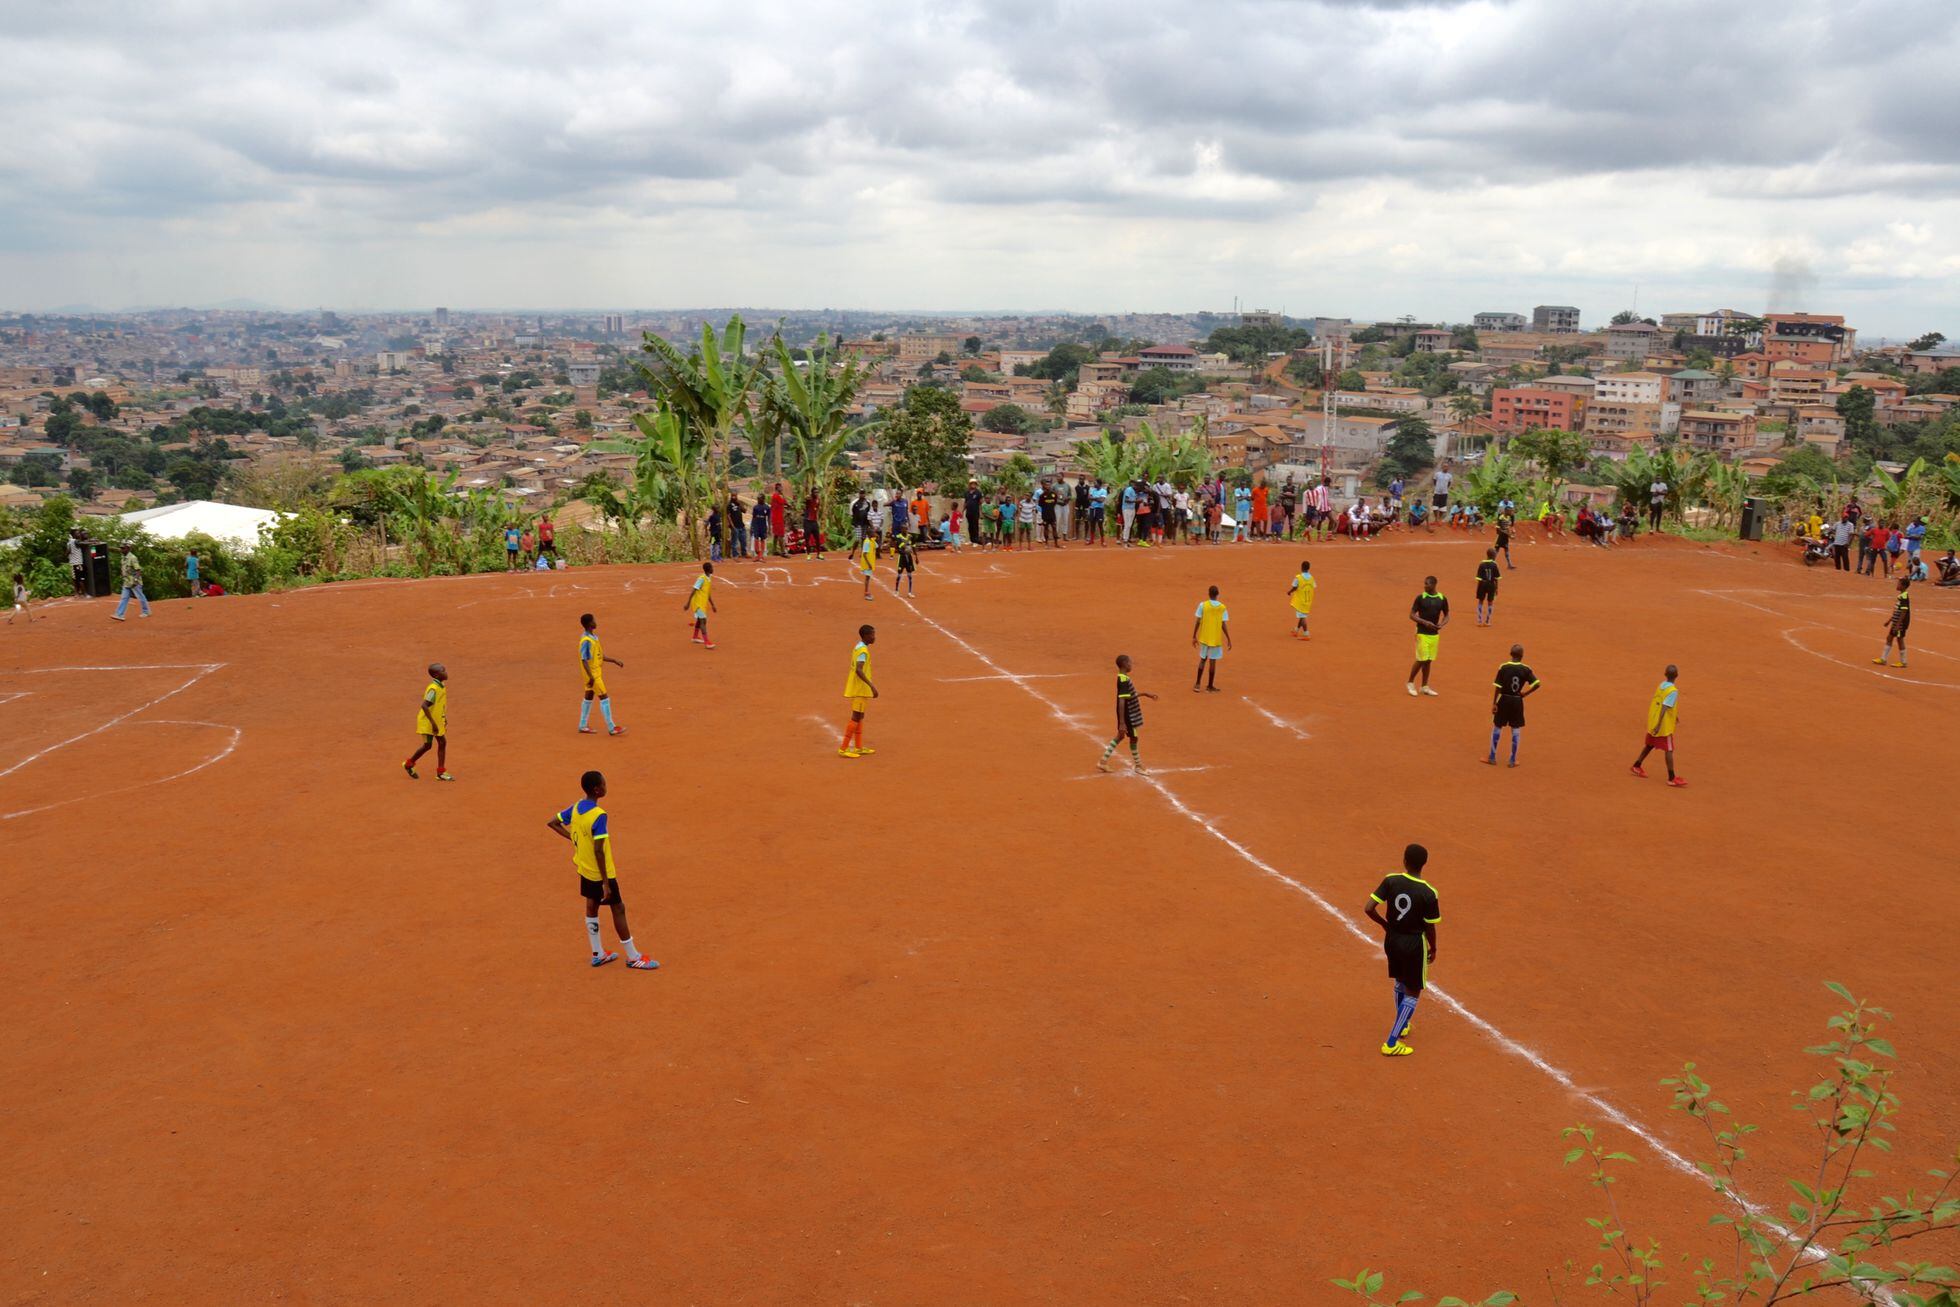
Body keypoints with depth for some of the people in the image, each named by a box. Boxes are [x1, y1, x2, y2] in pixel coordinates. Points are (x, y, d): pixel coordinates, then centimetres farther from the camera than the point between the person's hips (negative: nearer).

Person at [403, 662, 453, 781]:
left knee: (442, 743, 5)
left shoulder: (442, 686, 4)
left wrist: (444, 718, 20)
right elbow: (424, 705, -30)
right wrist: (433, 723, -29)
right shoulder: (433, 689, -24)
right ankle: (409, 764, 20)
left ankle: (441, 772, 9)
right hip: (427, 722, -9)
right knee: (427, 745, -2)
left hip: (437, 721, 9)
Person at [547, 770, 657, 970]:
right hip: (600, 872, -8)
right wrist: (605, 883, -24)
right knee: (618, 909, 3)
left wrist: (574, 838, 8)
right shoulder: (599, 815, -27)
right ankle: (633, 957, 12)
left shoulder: (576, 807, -2)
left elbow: (552, 823, 9)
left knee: (592, 907, 18)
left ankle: (598, 954, 29)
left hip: (584, 869, 8)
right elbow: (598, 851, -29)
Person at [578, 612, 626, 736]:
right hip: (592, 674, -10)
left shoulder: (594, 637, 8)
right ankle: (611, 728, -5)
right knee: (604, 698, -7)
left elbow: (600, 656, 16)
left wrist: (614, 661, 13)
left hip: (596, 673, 10)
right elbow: (584, 660, -24)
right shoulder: (586, 641, -22)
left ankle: (583, 726, 24)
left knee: (589, 698, 15)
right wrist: (591, 677, -29)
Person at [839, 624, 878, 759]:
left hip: (857, 688, 10)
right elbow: (859, 670, -29)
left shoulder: (858, 648, 12)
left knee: (860, 717, 15)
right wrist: (872, 686, -32)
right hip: (860, 690, -10)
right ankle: (843, 749, -5)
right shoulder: (863, 650, -18)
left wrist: (869, 686, 26)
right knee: (856, 717, -6)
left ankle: (858, 747, 22)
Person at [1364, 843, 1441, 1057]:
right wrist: (1433, 948, 7)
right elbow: (1429, 927, -12)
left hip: (1392, 939, 4)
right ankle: (1391, 1043, 5)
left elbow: (1369, 908, -13)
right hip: (1414, 943, -4)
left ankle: (1402, 1026, 47)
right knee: (1412, 993, 9)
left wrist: (1385, 924, 5)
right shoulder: (1428, 893, -20)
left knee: (1400, 983, 28)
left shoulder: (1390, 881, -12)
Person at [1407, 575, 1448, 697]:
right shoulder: (1420, 598, -7)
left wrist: (1442, 624, -9)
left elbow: (1446, 615, 12)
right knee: (1421, 660, -7)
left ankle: (1425, 687, 18)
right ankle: (1410, 683, 10)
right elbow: (1412, 615, -6)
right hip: (1422, 633, -4)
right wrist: (1425, 622, -19)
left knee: (1428, 661, 9)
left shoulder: (1442, 599, 1)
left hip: (1435, 634, 4)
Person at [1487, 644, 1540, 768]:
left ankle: (1492, 758, 15)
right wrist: (1524, 694, 1)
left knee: (1496, 727, 11)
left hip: (1504, 700, -1)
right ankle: (1513, 760, 14)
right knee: (1516, 730, 10)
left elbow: (1497, 687, -11)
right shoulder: (1525, 669, -5)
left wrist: (1494, 703, -6)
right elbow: (1536, 684, -11)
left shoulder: (1503, 667, -9)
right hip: (1517, 702, 1)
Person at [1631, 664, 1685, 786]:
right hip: (1664, 726, -8)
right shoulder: (1673, 691, -18)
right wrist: (1659, 725, -27)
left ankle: (1637, 766, 32)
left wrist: (1673, 715, 33)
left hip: (1652, 722, 8)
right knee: (1669, 750, -3)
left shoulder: (1661, 685, 6)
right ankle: (1671, 778, -2)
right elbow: (1664, 708, -26)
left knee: (1650, 745, 22)